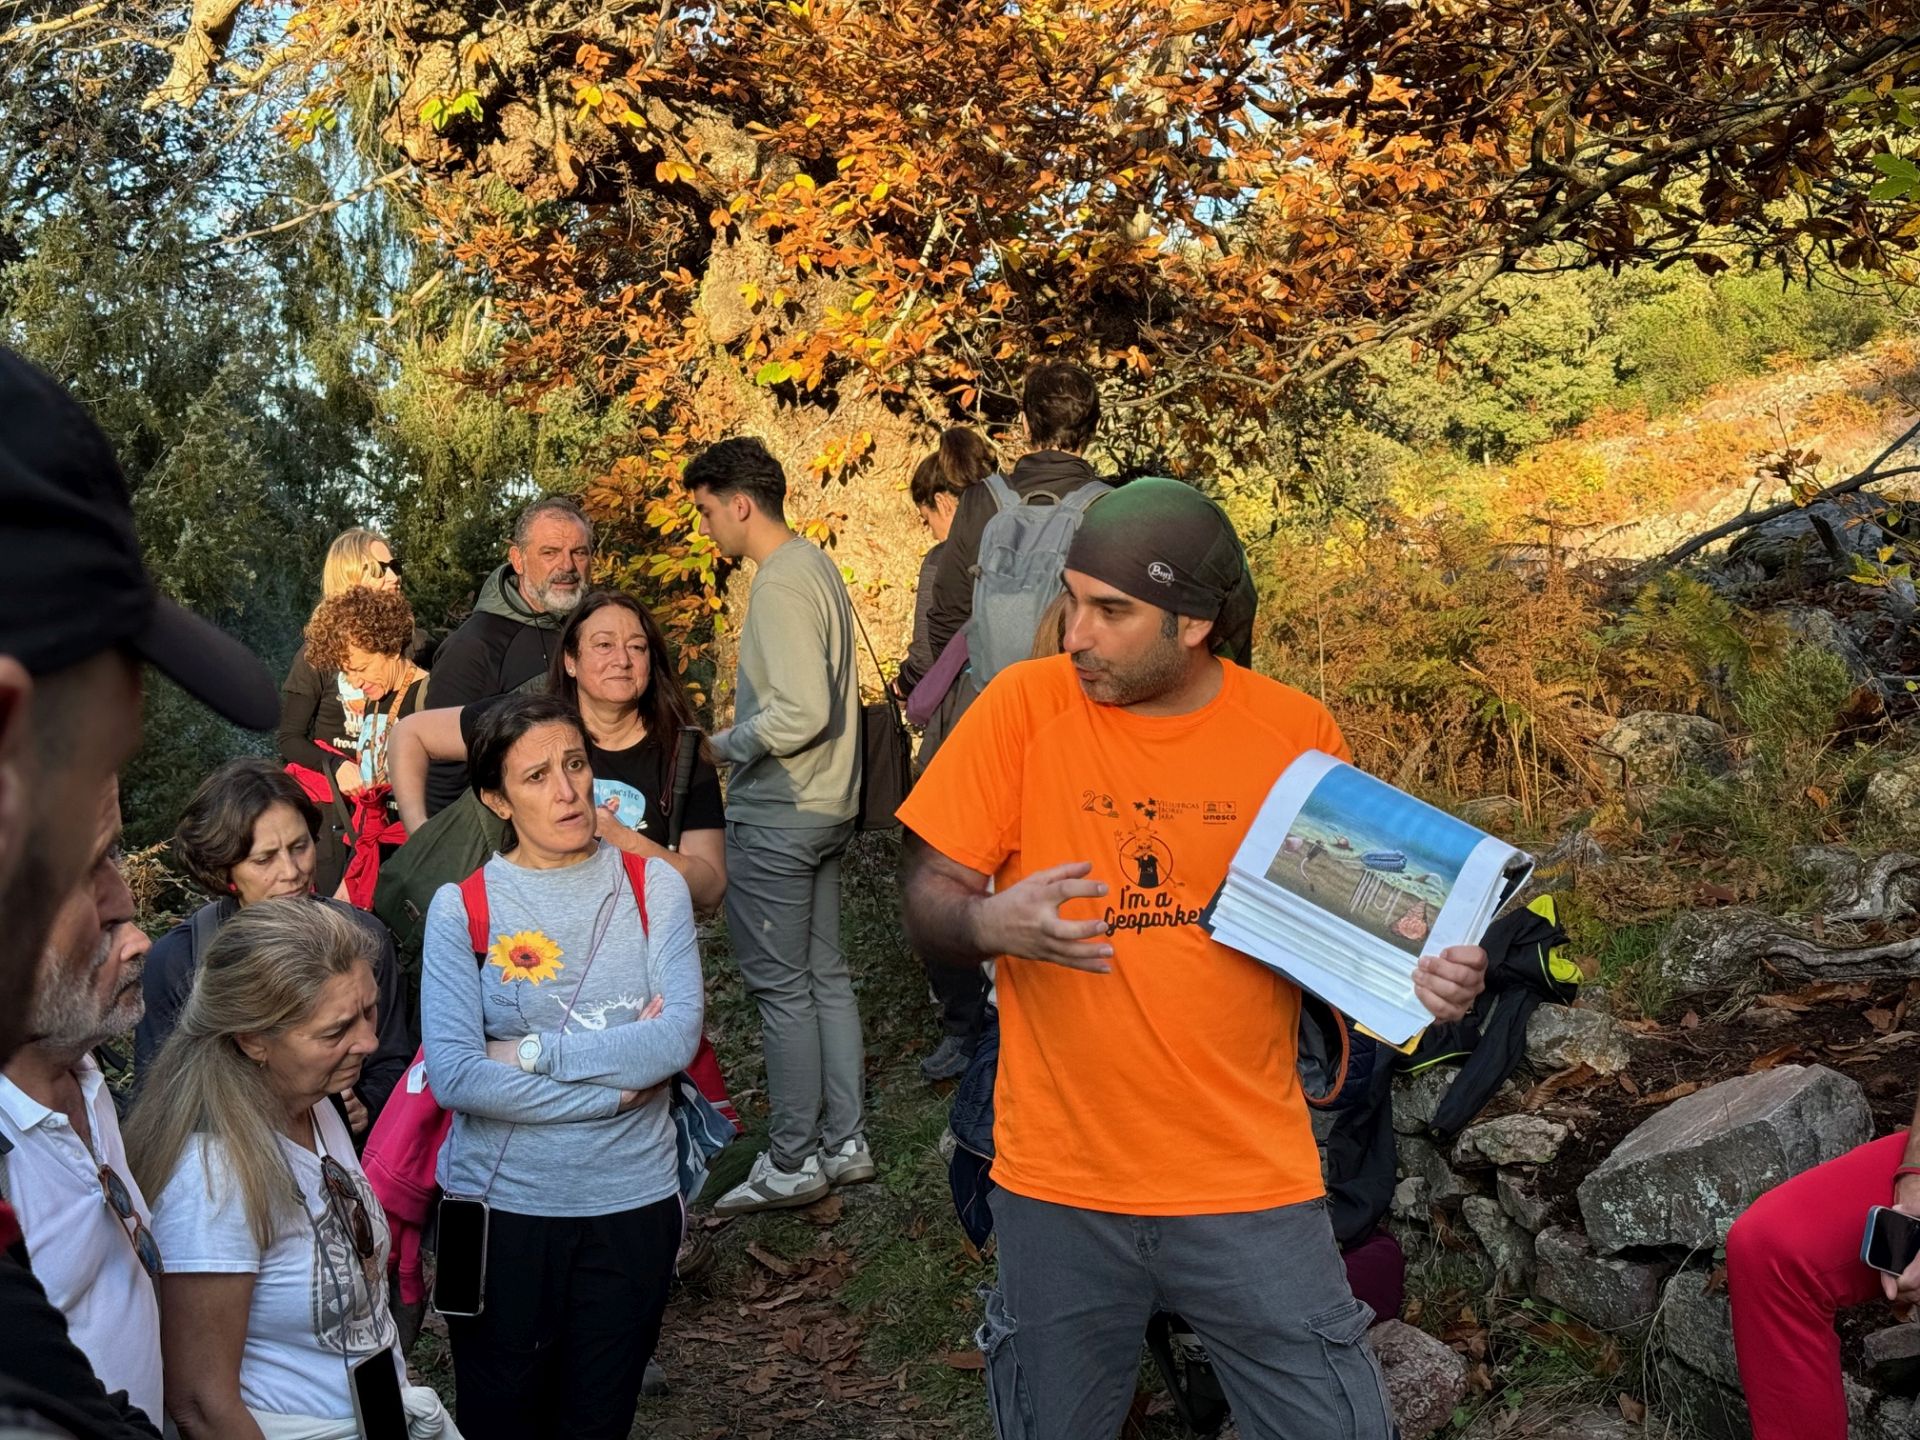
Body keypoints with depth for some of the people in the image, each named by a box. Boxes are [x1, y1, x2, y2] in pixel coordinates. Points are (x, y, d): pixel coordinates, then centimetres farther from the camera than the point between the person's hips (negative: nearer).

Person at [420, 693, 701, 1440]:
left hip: (632, 1202, 1)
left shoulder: (652, 885, -1)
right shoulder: (462, 907, -6)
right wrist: (618, 1087, -15)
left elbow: (678, 1037, -13)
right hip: (501, 1205, -1)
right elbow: (455, 1076, -17)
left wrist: (532, 1052, -17)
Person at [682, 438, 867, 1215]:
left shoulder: (780, 585, -19)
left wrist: (726, 744, -12)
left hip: (776, 816, -10)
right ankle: (844, 1143, 22)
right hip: (825, 805, 10)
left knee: (781, 987, -1)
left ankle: (792, 1163, 8)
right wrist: (743, 732, 13)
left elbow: (803, 713, -25)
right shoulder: (816, 566, 11)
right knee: (825, 976, 14)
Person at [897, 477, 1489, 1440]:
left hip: (1250, 1184, 0)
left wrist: (1427, 974, -14)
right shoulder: (1026, 705, -6)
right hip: (1061, 1182, 0)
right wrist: (992, 923, -26)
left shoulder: (1297, 732, -3)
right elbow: (928, 903, -3)